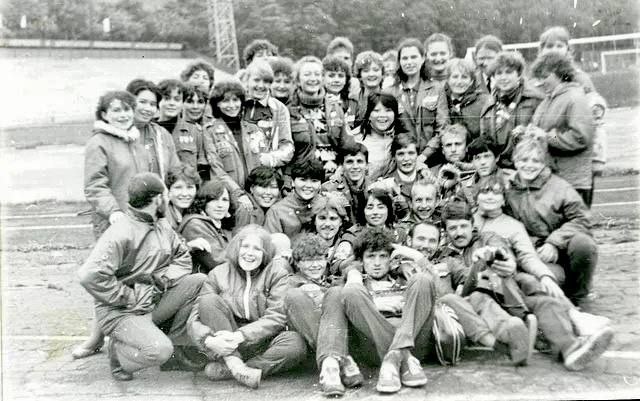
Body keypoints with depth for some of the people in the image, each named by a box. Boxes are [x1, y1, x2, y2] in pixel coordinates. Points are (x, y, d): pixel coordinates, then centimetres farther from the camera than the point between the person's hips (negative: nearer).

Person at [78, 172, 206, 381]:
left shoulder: (162, 227, 6)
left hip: (154, 300, 7)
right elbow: (90, 275, -29)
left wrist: (163, 278, -7)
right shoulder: (120, 234, -21)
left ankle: (178, 339, 4)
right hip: (120, 311, -7)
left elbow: (183, 256, 14)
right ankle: (119, 352, 3)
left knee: (200, 281, -11)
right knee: (159, 350, -30)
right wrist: (128, 298, -22)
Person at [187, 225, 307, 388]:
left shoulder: (277, 274, 1)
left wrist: (240, 335, -25)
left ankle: (223, 369, -27)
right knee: (209, 300, -19)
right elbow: (195, 318, -3)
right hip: (226, 349, 1)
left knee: (296, 343, -30)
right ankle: (235, 365, -30)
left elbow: (277, 317, -11)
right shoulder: (218, 274, 3)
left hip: (263, 343, 0)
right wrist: (208, 340, -26)